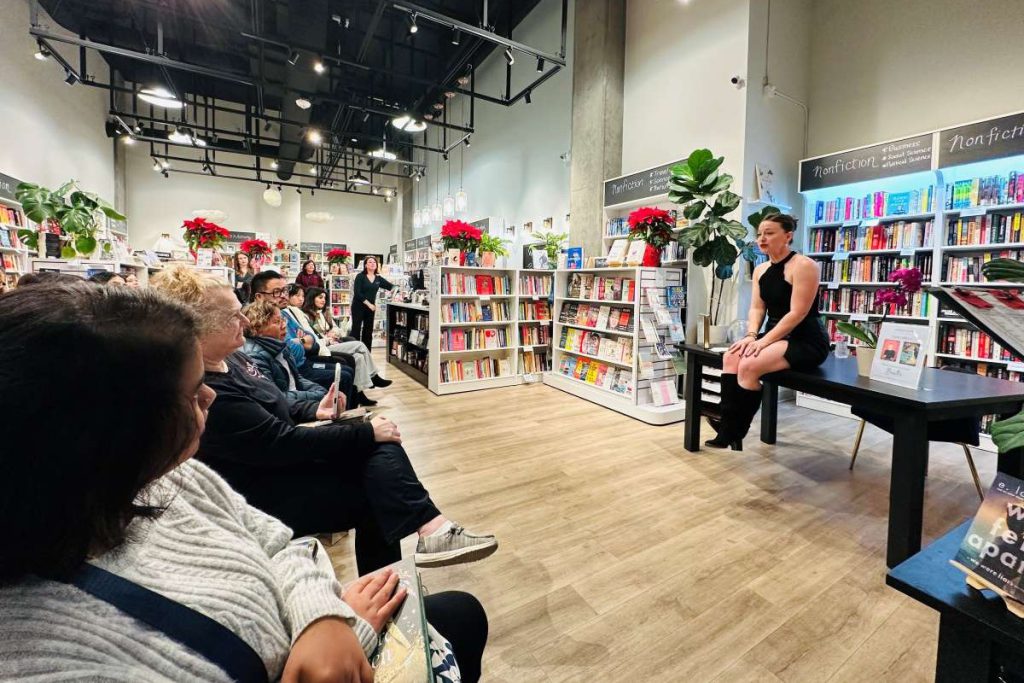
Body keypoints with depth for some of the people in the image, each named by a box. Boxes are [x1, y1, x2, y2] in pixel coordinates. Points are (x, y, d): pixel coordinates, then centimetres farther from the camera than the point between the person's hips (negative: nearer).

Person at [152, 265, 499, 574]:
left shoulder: (228, 358, 3)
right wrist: (367, 432, -22)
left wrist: (314, 410, 1)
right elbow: (283, 442, -26)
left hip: (281, 461, 8)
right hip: (265, 496, -8)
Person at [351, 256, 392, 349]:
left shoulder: (378, 279, 7)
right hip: (358, 307, -5)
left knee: (368, 331, 9)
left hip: (370, 308, 5)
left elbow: (391, 287, 4)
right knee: (356, 330, -4)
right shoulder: (360, 276, -7)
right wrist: (369, 304, -17)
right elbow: (357, 293, -15)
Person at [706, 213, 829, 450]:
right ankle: (727, 428, -20)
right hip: (776, 336, 7)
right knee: (731, 357, -18)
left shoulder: (802, 266, -13)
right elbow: (756, 308, 7)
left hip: (806, 341, -7)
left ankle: (735, 433, -15)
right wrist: (751, 335, -12)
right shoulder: (760, 270, 11)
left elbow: (797, 314, -19)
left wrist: (762, 342, -24)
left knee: (749, 366, -28)